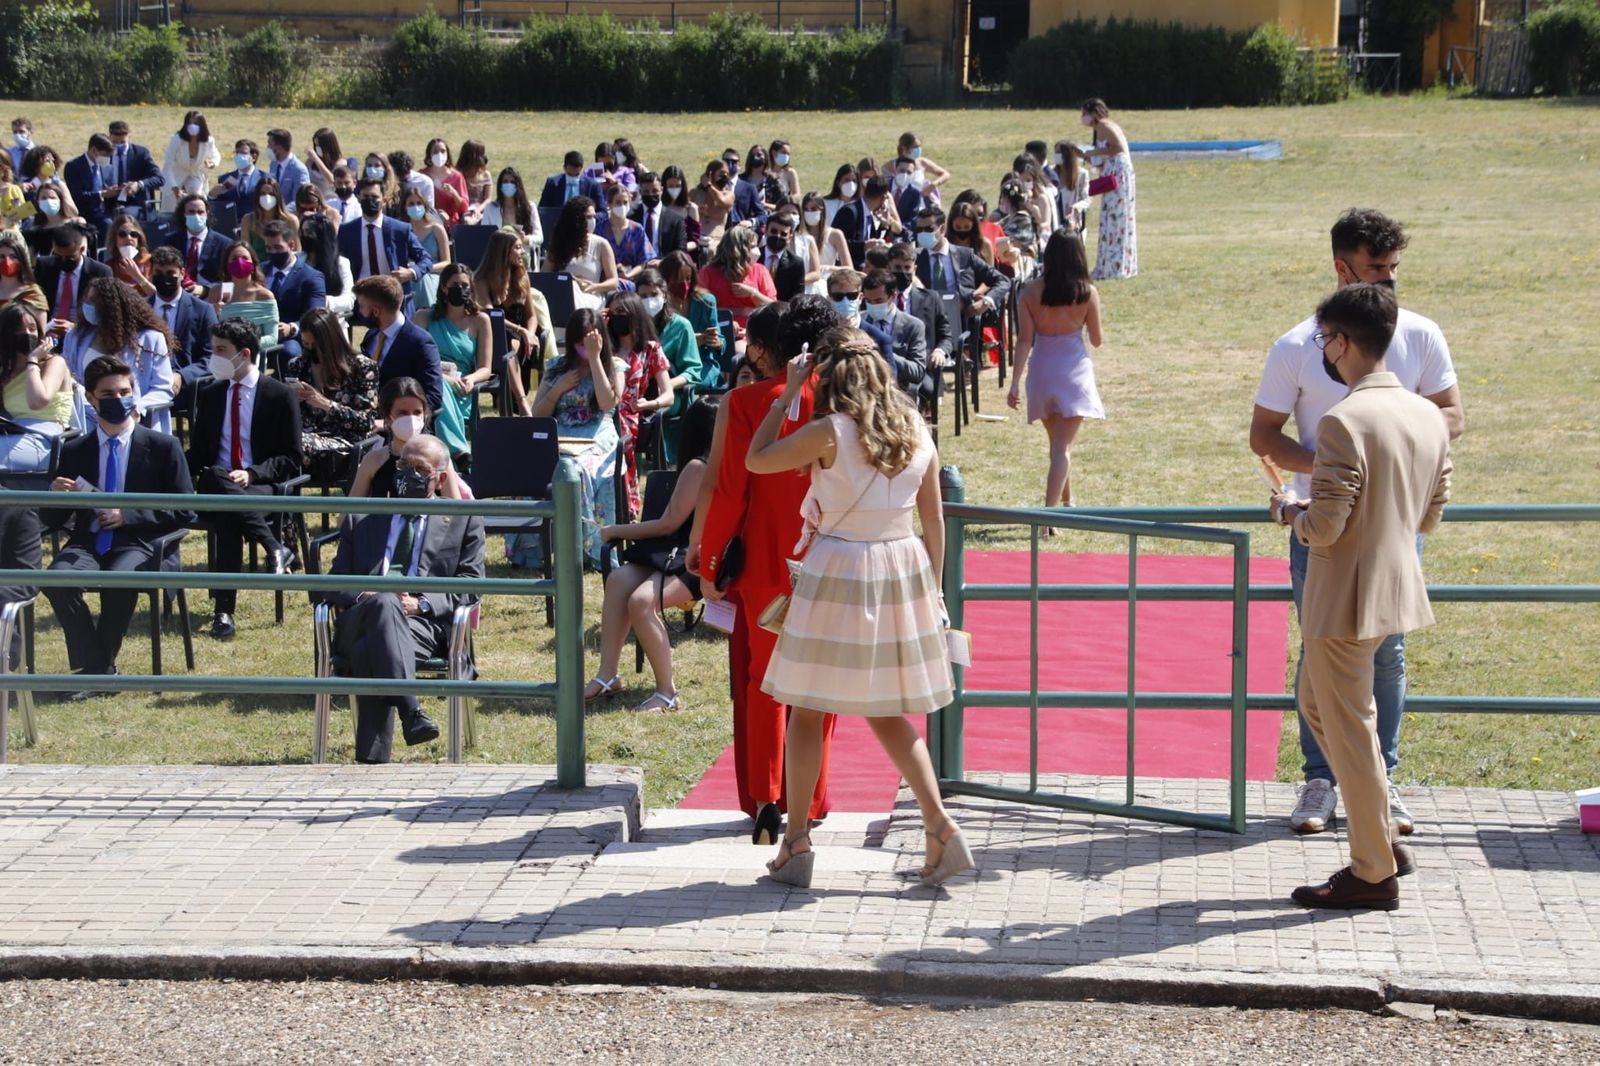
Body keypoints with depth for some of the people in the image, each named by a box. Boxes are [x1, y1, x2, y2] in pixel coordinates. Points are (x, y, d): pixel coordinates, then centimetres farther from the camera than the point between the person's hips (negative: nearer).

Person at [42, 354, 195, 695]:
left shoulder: (163, 447, 6)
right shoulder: (75, 451, 13)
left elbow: (184, 511, 2)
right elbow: (52, 521, 15)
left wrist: (128, 516, -10)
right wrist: (54, 495, -9)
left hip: (138, 542, -2)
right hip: (88, 542, 2)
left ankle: (99, 667, -14)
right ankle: (94, 668, -18)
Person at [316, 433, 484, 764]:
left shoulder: (463, 521, 23)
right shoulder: (361, 519, 30)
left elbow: (470, 585, 11)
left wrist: (423, 604, -8)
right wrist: (363, 598, -4)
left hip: (424, 625, -1)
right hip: (359, 622, 1)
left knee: (368, 651, -39)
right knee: (384, 603, -39)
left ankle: (371, 760, -48)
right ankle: (411, 711, -55)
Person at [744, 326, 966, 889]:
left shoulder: (831, 431, -14)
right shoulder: (917, 433, 3)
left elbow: (756, 460, -4)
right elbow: (933, 521, 8)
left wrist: (787, 396, 2)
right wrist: (933, 589, 17)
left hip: (838, 574, -5)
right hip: (903, 572, 5)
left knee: (806, 711, 7)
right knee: (888, 713, 15)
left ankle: (796, 843, 11)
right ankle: (940, 827, 3)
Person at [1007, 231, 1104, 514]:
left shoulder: (1030, 292, -7)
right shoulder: (1088, 293, -9)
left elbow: (1024, 340, -8)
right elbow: (1096, 340, 0)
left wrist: (1015, 383, -7)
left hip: (1041, 372, 3)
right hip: (1074, 371, -3)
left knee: (1058, 442, 23)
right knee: (1063, 446, -3)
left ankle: (1067, 501, 41)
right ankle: (1049, 513, -18)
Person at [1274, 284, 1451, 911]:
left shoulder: (1344, 422, -22)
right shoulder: (1428, 417, 4)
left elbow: (1324, 529, -23)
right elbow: (1431, 514, 12)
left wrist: (1290, 511, -2)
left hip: (1346, 597, -9)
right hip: (1398, 585, 9)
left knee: (1349, 730, 4)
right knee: (1314, 700, 24)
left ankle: (1374, 875, 15)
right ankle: (1381, 839, 26)